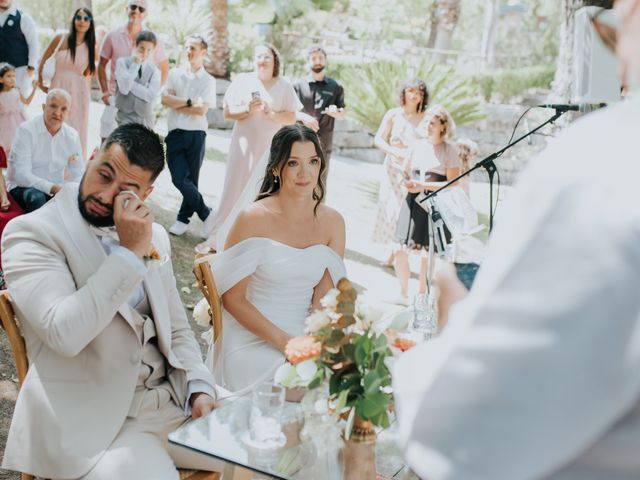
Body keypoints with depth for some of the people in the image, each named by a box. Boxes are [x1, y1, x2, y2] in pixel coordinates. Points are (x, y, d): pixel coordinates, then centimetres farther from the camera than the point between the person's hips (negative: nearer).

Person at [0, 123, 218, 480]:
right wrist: (129, 252, -21)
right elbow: (63, 334, -23)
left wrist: (201, 386, -1)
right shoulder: (31, 233, -9)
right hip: (96, 422, -6)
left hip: (175, 397, 6)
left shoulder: (153, 236, 12)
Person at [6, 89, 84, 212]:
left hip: (57, 190, 4)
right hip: (22, 188, -4)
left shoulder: (72, 136, 0)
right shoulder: (26, 131, -14)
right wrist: (53, 188, -33)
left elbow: (78, 174, 2)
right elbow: (22, 175, -21)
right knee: (36, 197, -36)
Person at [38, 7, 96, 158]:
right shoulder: (60, 39, -2)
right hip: (58, 89, -1)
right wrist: (40, 83, 13)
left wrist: (88, 96, 10)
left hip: (79, 92, 1)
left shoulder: (90, 47, 2)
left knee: (77, 131, 5)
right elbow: (43, 60, 10)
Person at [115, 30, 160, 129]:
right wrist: (135, 64, -13)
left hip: (146, 121, 3)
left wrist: (130, 83, -12)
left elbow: (151, 95, -11)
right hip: (126, 118, -3)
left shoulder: (154, 70, 3)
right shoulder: (123, 62, -1)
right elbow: (124, 88, -16)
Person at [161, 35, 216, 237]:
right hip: (175, 134, 1)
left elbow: (202, 110, -9)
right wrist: (189, 103, -10)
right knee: (179, 179, -9)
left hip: (196, 135, -1)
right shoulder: (175, 74, 9)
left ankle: (183, 218, 21)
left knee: (191, 180, 6)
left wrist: (176, 104, -5)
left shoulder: (208, 81, 3)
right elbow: (165, 99, -4)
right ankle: (206, 213, 4)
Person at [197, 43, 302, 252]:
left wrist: (270, 113, -18)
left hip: (271, 149, 0)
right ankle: (216, 237, 9)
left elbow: (291, 118, -1)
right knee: (234, 190, 2)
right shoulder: (242, 80, 1)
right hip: (244, 146, 0)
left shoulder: (284, 85, 1)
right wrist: (247, 110, -18)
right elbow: (227, 112, -1)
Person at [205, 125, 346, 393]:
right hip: (251, 338, -4)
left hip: (304, 335, 4)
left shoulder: (332, 222, 2)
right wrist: (283, 342, -16)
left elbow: (325, 296, 4)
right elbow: (232, 298, -7)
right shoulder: (253, 219, -10)